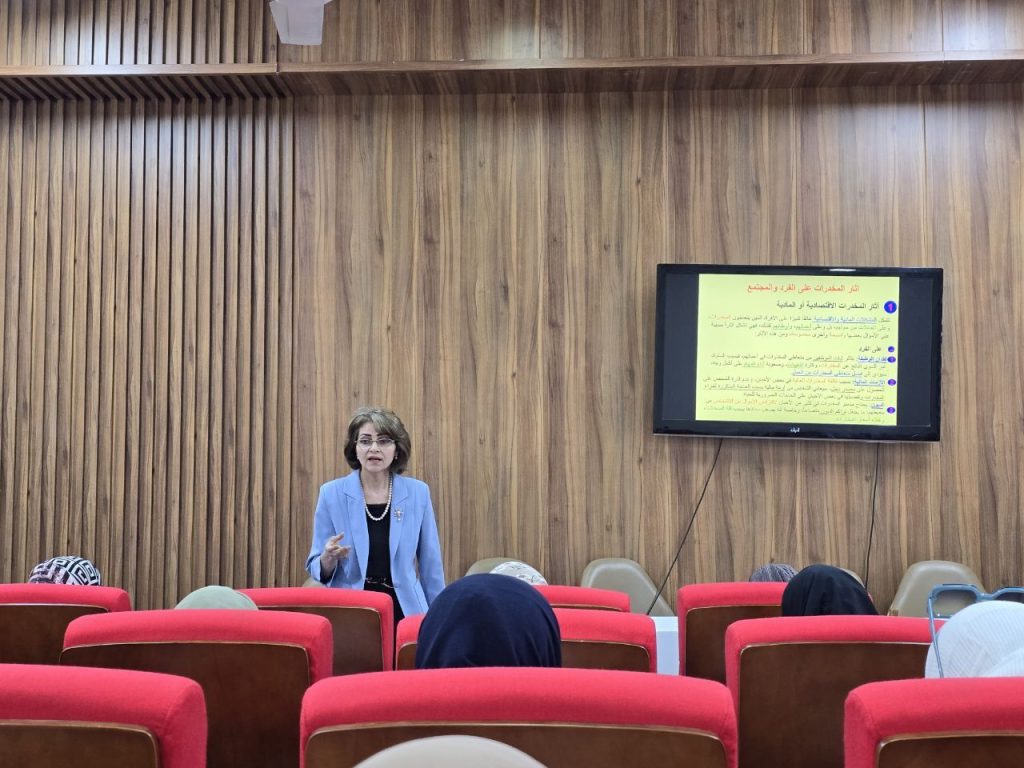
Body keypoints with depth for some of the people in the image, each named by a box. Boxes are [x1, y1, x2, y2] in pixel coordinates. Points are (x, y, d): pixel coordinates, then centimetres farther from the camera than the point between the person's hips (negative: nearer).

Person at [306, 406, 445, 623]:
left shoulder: (417, 493, -2)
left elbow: (431, 567, 5)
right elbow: (317, 569, 0)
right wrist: (329, 557, -20)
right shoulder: (331, 493, -5)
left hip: (404, 610, 1)